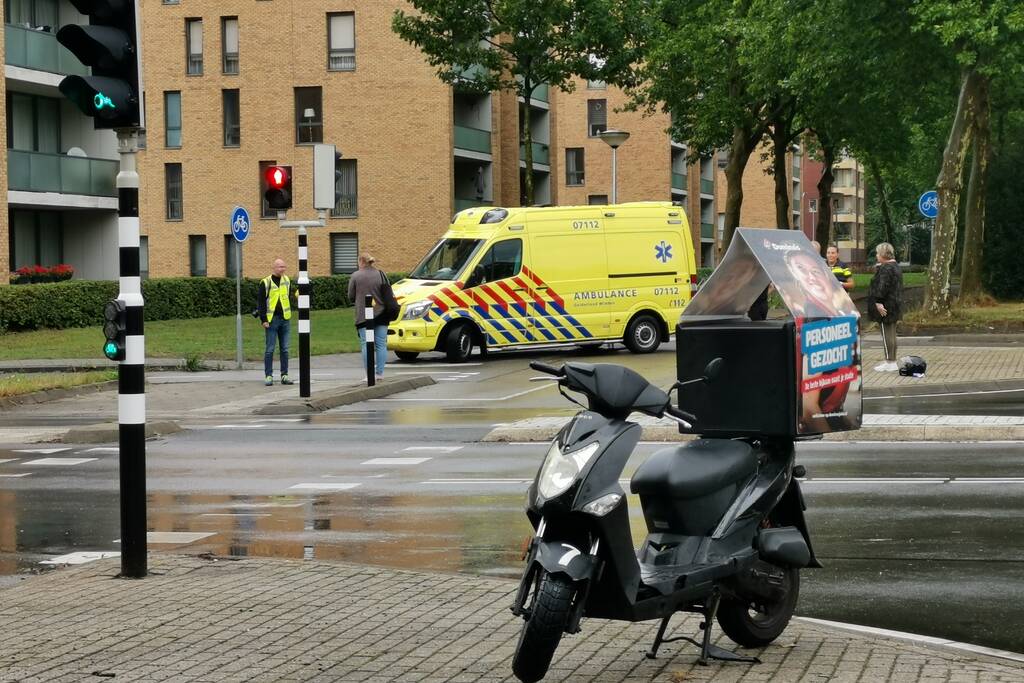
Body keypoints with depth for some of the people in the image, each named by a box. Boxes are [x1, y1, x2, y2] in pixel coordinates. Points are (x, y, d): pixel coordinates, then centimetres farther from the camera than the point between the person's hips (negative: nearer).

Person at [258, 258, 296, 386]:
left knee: (285, 349, 7)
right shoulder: (265, 282, -6)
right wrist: (263, 319, -12)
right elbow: (260, 302, -6)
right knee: (270, 349, -1)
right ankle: (268, 376, 4)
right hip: (272, 320, -5)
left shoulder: (286, 280, 9)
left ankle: (284, 375, 13)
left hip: (285, 319, 5)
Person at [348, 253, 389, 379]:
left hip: (363, 316, -2)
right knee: (381, 345, 8)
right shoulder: (381, 275, 5)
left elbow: (351, 297, 1)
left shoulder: (355, 276, -3)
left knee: (366, 346, 0)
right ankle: (380, 373, 6)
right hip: (381, 315, 3)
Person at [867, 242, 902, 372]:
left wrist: (878, 302, -25)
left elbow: (882, 287, -25)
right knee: (891, 334, 14)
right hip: (894, 305, 11)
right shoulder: (895, 266, 15)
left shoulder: (885, 269, -18)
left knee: (887, 334, -6)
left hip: (885, 307, -11)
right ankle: (892, 362, 19)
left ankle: (890, 363, -4)